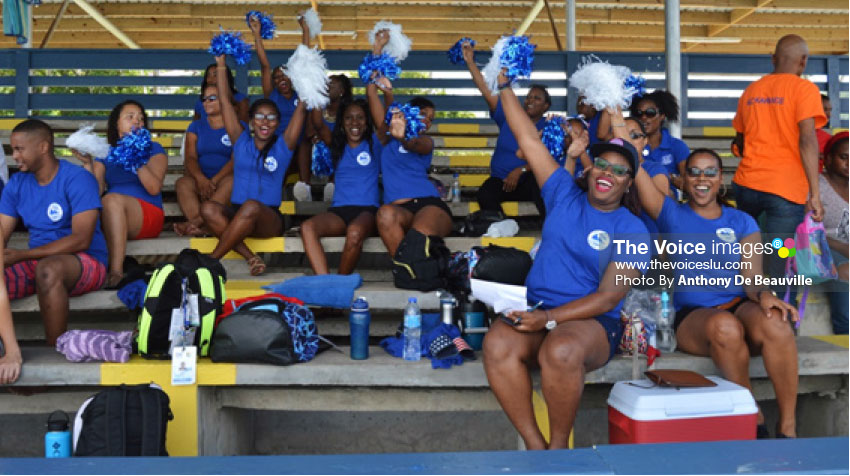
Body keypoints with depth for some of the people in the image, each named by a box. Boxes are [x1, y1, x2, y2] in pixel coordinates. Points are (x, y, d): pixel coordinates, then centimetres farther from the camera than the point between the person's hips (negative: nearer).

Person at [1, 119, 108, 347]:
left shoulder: (77, 179, -10)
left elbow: (81, 240, -19)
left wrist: (22, 255, -22)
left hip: (86, 262, -6)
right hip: (37, 262, 6)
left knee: (47, 268, -37)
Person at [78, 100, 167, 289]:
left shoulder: (153, 149, 12)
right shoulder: (105, 153, 20)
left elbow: (154, 188, -7)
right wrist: (87, 164, -7)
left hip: (148, 215, -3)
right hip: (111, 220, 3)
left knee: (112, 199, -34)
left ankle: (116, 271, -46)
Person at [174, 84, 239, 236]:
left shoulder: (238, 127, 10)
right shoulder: (196, 126, 19)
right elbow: (190, 157, 4)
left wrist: (214, 181, -20)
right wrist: (201, 179, -18)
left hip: (224, 177, -2)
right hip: (200, 179, 2)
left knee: (231, 182, -37)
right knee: (183, 183, -31)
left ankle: (195, 222, -47)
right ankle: (203, 227, -51)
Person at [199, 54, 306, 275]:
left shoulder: (283, 147, 8)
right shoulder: (241, 142, 13)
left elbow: (301, 110, 3)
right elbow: (225, 102, 13)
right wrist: (221, 65, 13)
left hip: (269, 220, -2)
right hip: (235, 215, 3)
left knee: (251, 206, -37)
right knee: (208, 208, -28)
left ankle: (211, 259, -27)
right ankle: (251, 258, -32)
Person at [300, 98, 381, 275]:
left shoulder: (375, 143, 14)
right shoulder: (337, 146, 21)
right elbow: (319, 124, 8)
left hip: (368, 209, -3)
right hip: (338, 211, 3)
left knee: (355, 232, -39)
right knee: (307, 227, -30)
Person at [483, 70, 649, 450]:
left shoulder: (631, 231, 1)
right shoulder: (564, 195, 11)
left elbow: (608, 298, -8)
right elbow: (529, 140, 10)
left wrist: (550, 318, -21)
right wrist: (504, 87, 7)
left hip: (592, 321, -3)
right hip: (537, 313, 3)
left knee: (560, 351, -38)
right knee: (497, 345, -32)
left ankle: (559, 446, -13)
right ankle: (534, 445, -19)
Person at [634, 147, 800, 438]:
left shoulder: (742, 222, 17)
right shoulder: (672, 215, 14)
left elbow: (753, 278, 4)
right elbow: (634, 171, 1)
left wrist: (764, 294, -16)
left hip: (740, 305, 2)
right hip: (692, 315, -2)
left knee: (774, 323, -34)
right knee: (725, 325, -37)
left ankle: (787, 428, -23)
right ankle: (755, 423, -19)